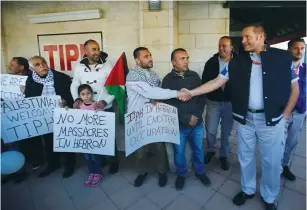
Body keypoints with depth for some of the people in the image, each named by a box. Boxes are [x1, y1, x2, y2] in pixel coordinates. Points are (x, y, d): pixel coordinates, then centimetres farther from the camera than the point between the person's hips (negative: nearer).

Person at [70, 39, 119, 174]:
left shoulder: (107, 65, -6)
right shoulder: (79, 67, 2)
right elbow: (74, 85, 8)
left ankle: (114, 162, 29)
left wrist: (106, 101, -20)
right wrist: (77, 99, -9)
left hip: (106, 109, -2)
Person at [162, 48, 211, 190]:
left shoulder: (194, 76, 1)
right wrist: (187, 118, -15)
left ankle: (200, 172, 43)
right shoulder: (168, 80, -6)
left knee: (198, 149, 18)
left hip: (197, 122, 3)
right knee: (179, 151, 13)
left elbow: (202, 97, 2)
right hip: (178, 124, -2)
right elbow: (168, 103, -12)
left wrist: (196, 115, -11)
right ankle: (181, 174, 39)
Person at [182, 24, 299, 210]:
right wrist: (191, 92, -10)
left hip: (272, 119, -1)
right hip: (245, 118, 2)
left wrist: (284, 116, -2)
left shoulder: (282, 57, -3)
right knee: (245, 158, 16)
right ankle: (248, 190, 40)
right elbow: (216, 82, -2)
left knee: (272, 161, 11)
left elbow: (294, 89, 2)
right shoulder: (237, 62, 1)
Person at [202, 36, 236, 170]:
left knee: (226, 131, 12)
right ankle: (210, 151, 33)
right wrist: (209, 95, -10)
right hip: (214, 101, 1)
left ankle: (223, 156, 33)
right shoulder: (211, 62, -2)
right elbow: (205, 81, 0)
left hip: (230, 102, 0)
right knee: (210, 130, 4)